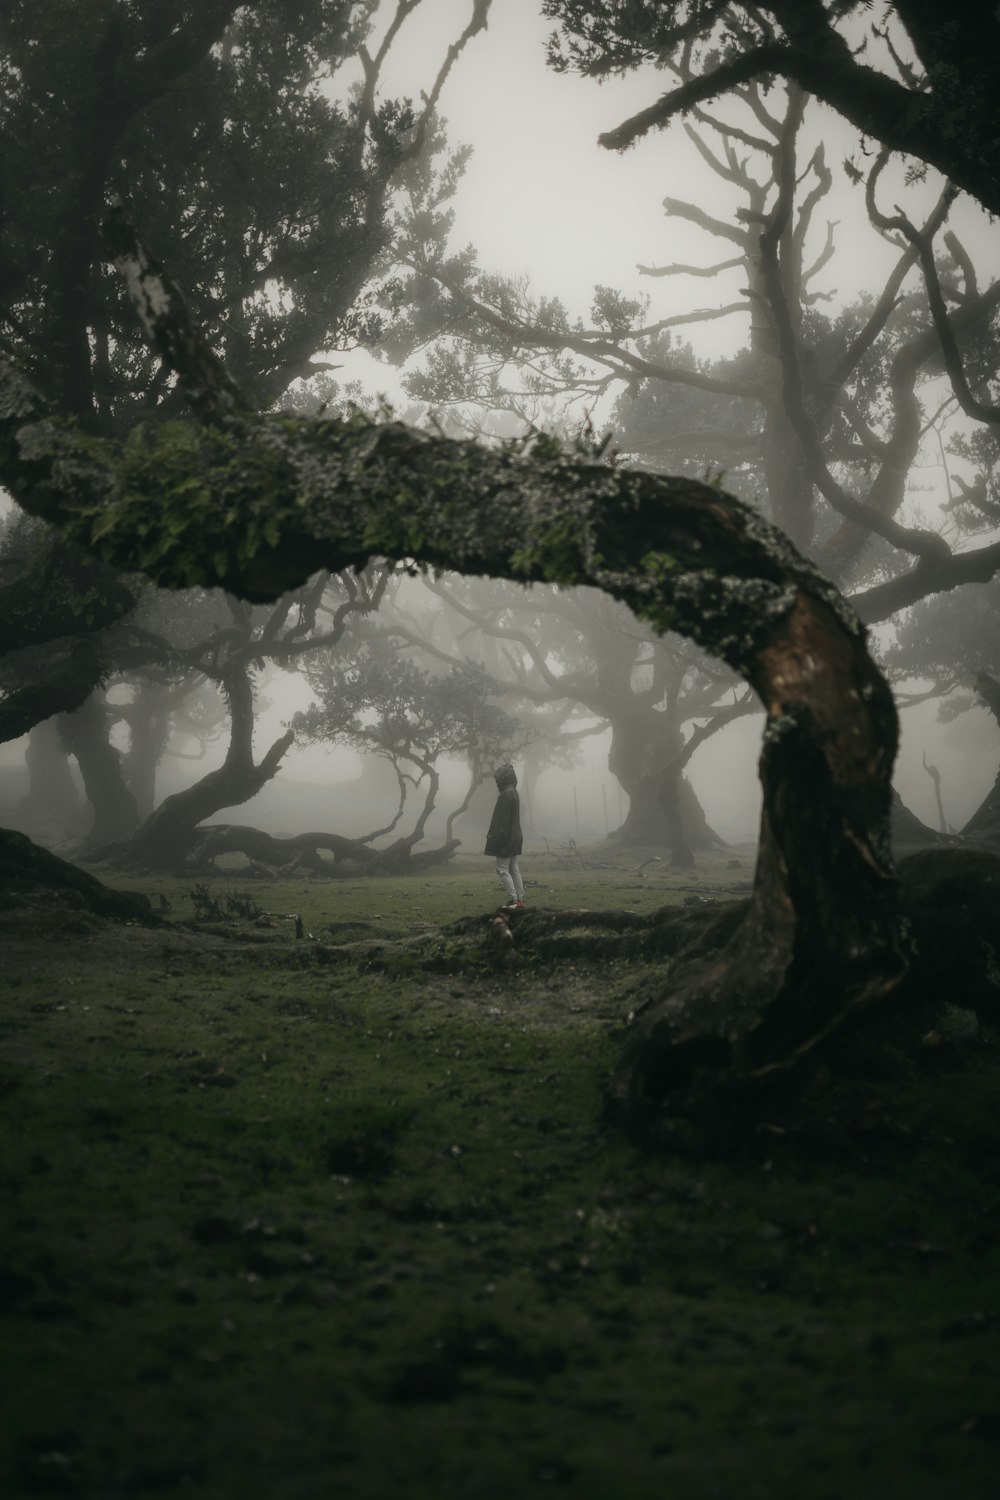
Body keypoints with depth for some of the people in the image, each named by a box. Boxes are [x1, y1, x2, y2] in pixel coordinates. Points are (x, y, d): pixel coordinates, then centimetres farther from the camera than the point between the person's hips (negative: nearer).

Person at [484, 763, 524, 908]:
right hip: (514, 837, 10)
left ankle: (512, 900, -10)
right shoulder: (514, 793, 13)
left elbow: (502, 819, -20)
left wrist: (495, 839, -19)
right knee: (514, 870, 10)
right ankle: (520, 900, 10)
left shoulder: (506, 794, -17)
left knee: (503, 870, -6)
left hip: (505, 839, -10)